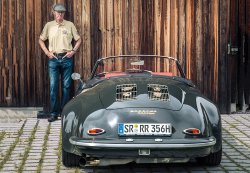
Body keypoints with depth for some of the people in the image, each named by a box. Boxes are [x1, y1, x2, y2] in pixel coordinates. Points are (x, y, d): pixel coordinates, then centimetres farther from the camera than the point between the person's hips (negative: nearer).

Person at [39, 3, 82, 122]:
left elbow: (78, 39, 9)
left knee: (66, 86, 4)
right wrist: (47, 52, 2)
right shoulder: (49, 25, 5)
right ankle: (54, 113, 3)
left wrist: (73, 51, -2)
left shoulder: (70, 25, 3)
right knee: (53, 86, -2)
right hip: (53, 59, 0)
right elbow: (41, 40, 13)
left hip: (66, 58, 0)